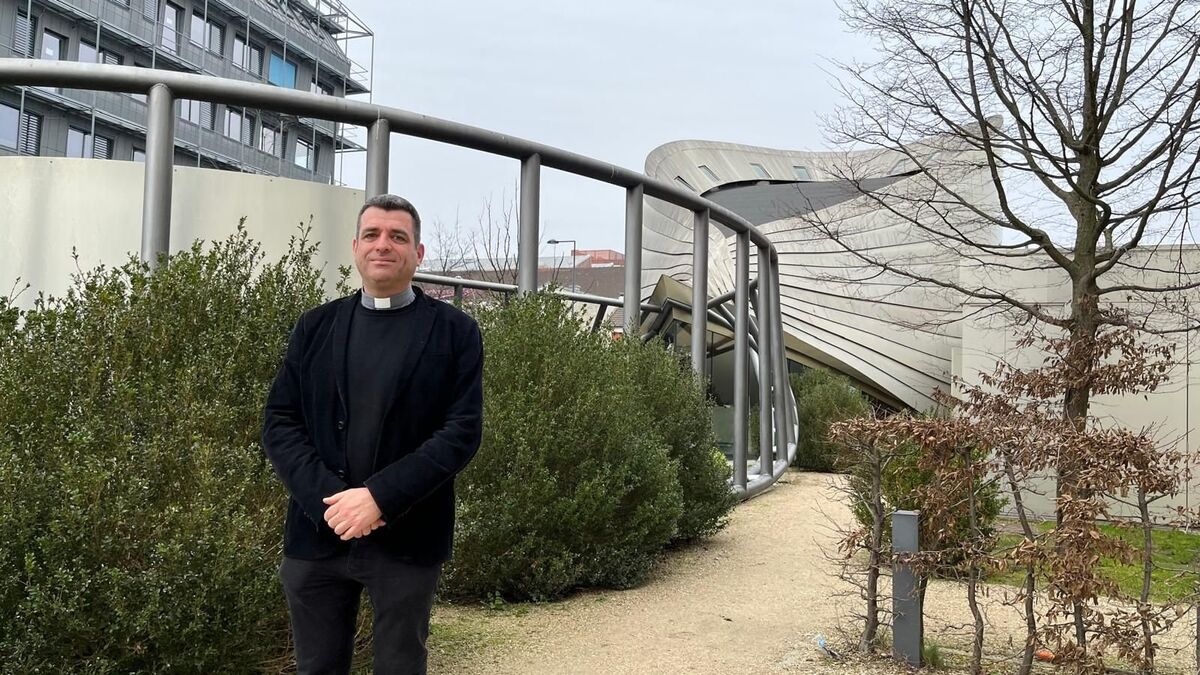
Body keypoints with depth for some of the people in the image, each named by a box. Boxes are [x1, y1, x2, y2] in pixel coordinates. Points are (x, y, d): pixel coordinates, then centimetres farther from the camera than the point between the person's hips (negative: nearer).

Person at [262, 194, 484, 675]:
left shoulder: (454, 332, 0)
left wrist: (379, 496, -18)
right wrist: (326, 498, -13)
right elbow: (279, 421, 3)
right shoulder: (316, 326, 9)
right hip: (317, 534, 3)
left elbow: (462, 431, -8)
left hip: (407, 540, -2)